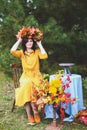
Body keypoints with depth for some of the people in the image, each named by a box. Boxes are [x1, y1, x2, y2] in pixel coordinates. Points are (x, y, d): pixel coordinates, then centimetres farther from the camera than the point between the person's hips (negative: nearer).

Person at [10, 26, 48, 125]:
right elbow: (12, 51, -14)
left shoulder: (37, 51, 6)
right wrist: (19, 40, -3)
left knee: (30, 87, -33)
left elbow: (44, 56, -16)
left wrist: (39, 44, -6)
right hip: (26, 77, 1)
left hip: (36, 76, -1)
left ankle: (31, 114, -23)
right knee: (27, 85, -33)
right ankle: (35, 111, -24)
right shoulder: (22, 52, 7)